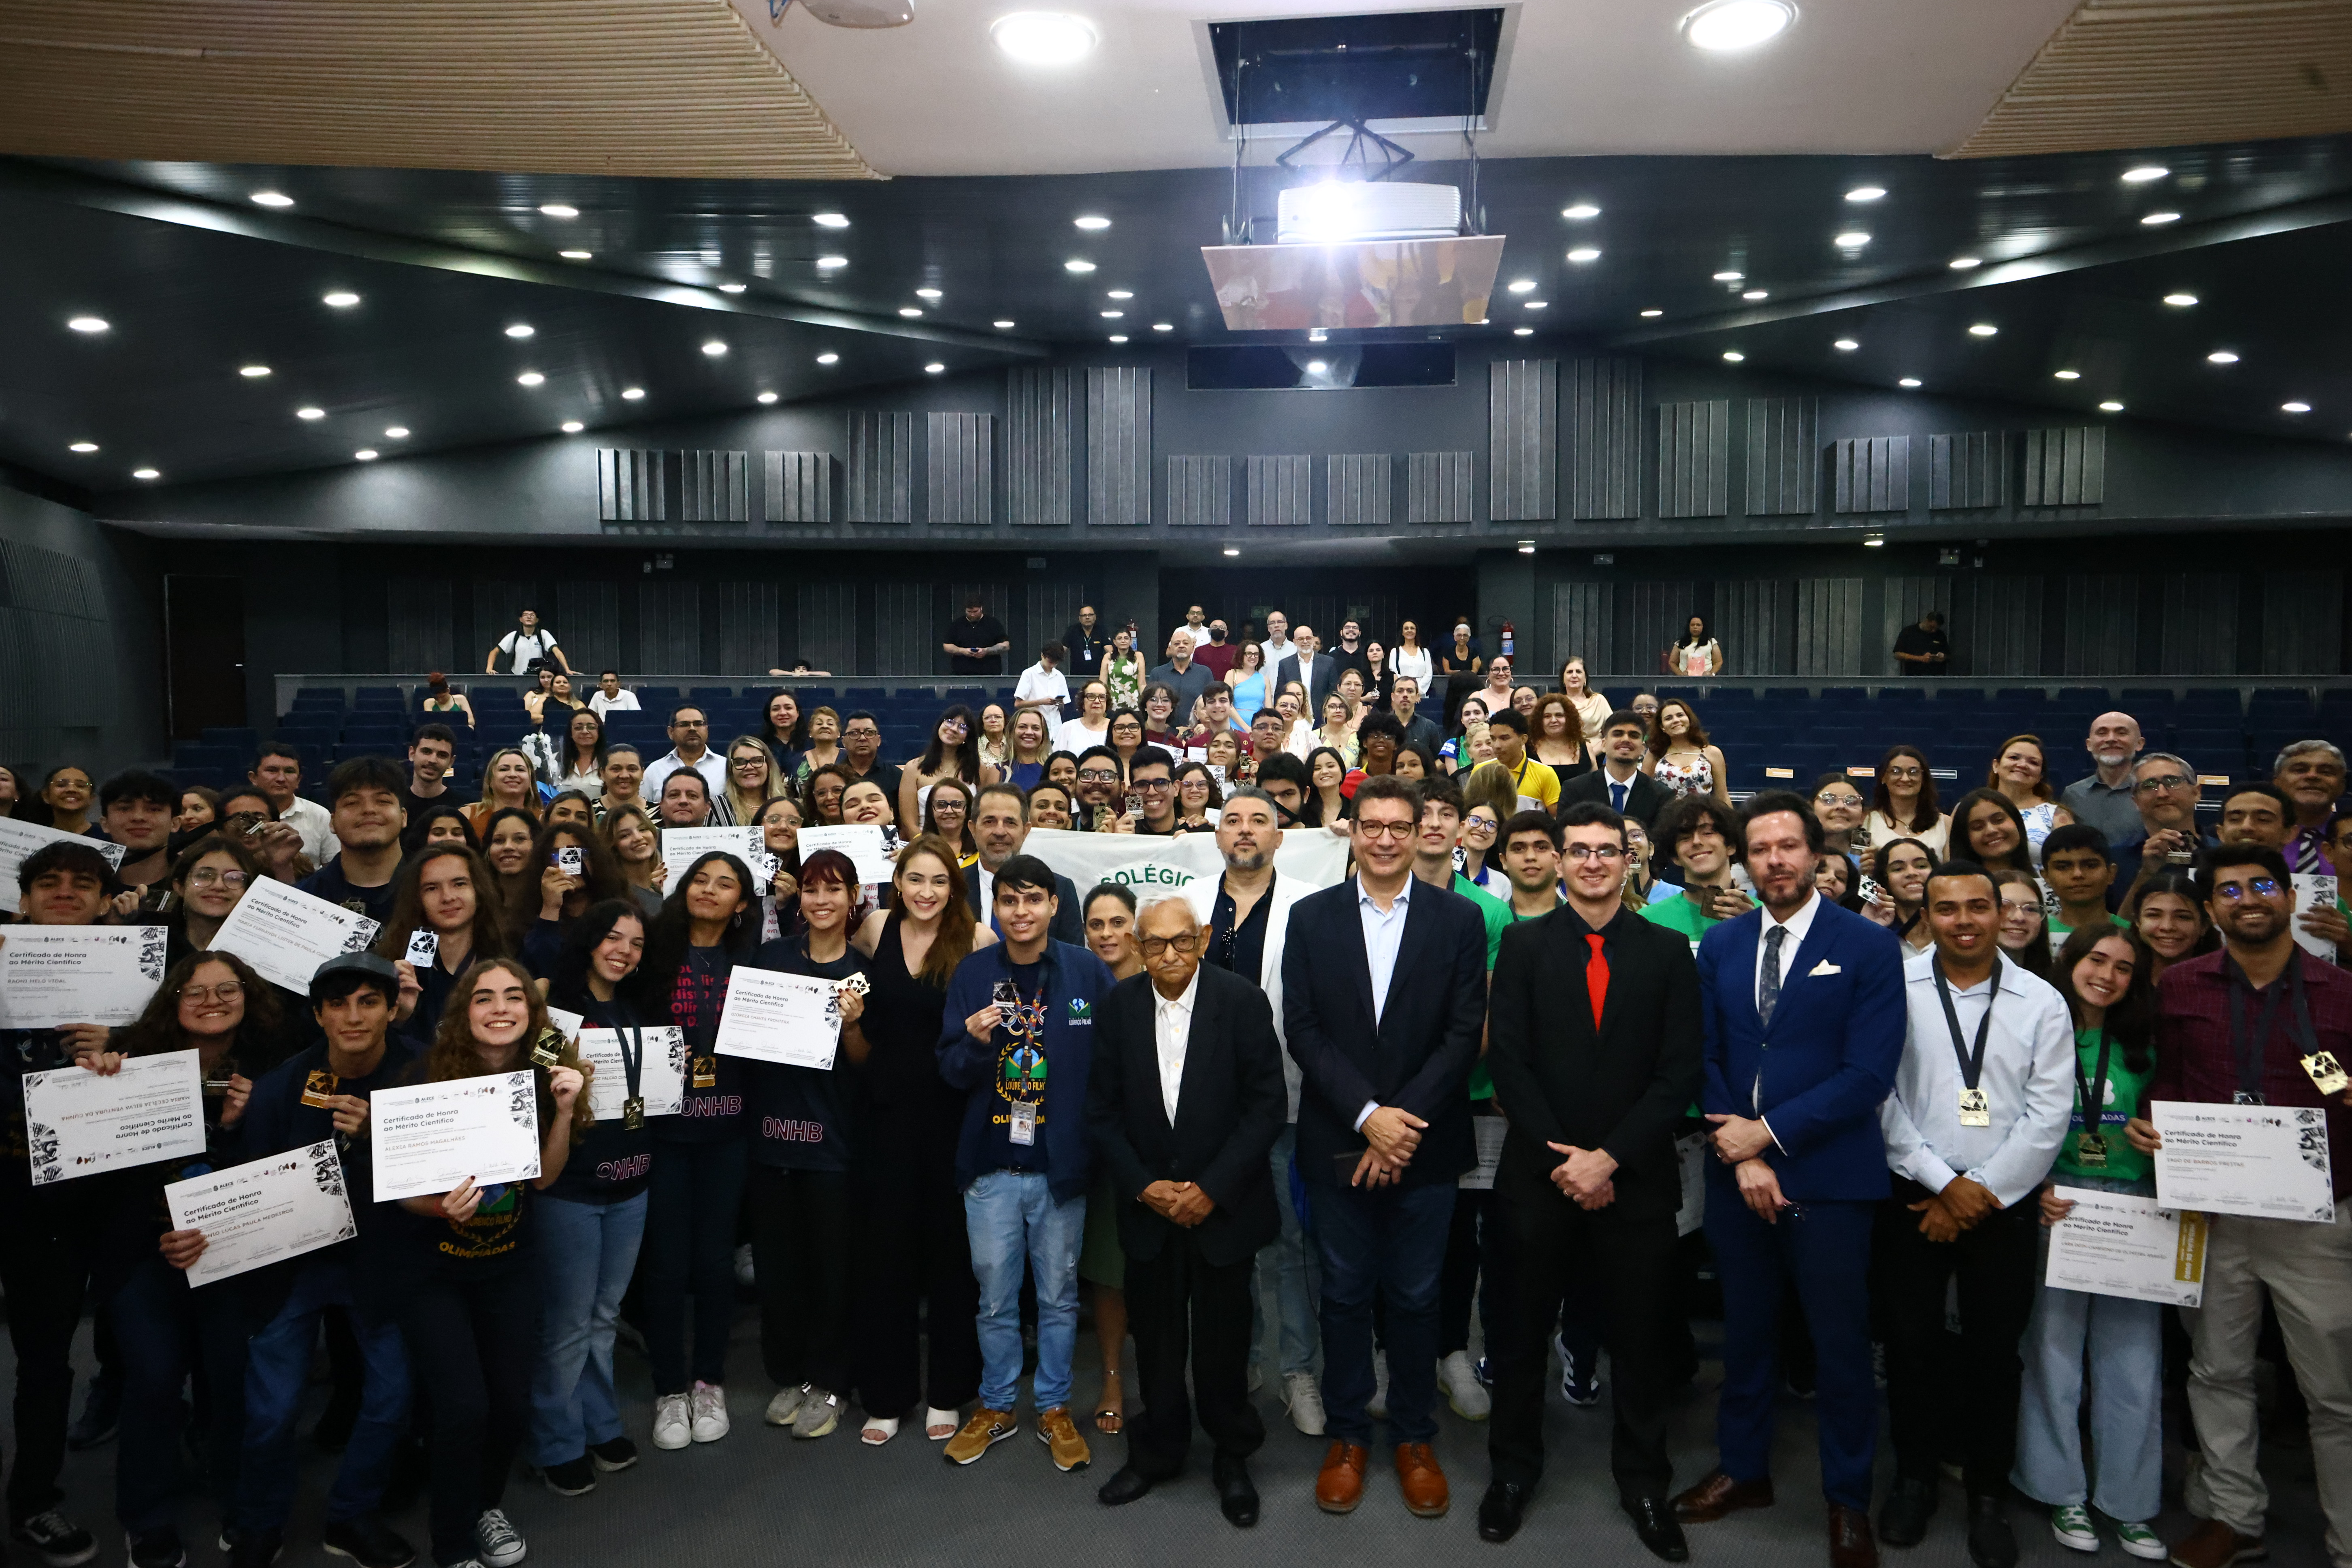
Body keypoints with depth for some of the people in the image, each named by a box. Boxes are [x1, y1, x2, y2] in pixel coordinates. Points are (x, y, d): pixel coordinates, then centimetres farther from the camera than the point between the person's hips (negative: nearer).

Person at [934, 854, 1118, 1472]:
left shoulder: (1088, 973, -5)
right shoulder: (973, 974, 0)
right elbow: (950, 1072, 2)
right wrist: (973, 1043, -19)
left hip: (1060, 1163, -1)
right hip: (990, 1164, 1)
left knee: (1058, 1295, 12)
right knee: (995, 1297, 12)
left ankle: (1053, 1408, 29)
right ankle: (996, 1406, 30)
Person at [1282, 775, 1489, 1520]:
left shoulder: (1459, 919, 0)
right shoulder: (1311, 916, 2)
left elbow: (1465, 1033, -5)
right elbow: (1303, 1030, -4)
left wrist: (1404, 1122, -13)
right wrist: (1367, 1116, -13)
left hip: (1423, 1144, 0)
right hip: (1338, 1144, 1)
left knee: (1415, 1297, 10)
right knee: (1345, 1293, 11)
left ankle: (1415, 1438, 27)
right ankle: (1347, 1436, 26)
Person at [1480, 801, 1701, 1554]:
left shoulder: (1668, 951, 2)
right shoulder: (1524, 943, 0)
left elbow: (1680, 1072, -4)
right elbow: (1507, 1058, -5)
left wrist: (1608, 1158, -12)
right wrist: (1561, 1159, -11)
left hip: (1636, 1176, 0)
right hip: (1541, 1173, 0)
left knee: (1640, 1336, 12)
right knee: (1524, 1329, 12)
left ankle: (1643, 1480, 31)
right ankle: (1513, 1470, 31)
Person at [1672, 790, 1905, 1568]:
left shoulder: (1868, 947, -7)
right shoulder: (1720, 945, 6)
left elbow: (1869, 1073, -13)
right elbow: (1705, 1059, 4)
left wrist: (1769, 1132, -15)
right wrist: (1740, 1153, -8)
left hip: (1830, 1178, -3)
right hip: (1735, 1172, 4)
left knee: (1840, 1344, 8)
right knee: (1746, 1330, 16)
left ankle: (1848, 1501, 26)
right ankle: (1742, 1468, 33)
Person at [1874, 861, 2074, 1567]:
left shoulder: (2042, 1002, 0)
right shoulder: (1894, 987, -5)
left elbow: (2048, 1116, -4)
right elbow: (1880, 1098, -7)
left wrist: (1980, 1193, -9)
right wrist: (1944, 1183, -9)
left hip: (2005, 1204, 1)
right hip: (1912, 1197, -1)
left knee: (1995, 1349, 9)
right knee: (1911, 1341, 9)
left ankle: (1987, 1493, 26)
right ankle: (1913, 1477, 28)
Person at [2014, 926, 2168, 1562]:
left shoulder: (2143, 1047, 9)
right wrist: (2036, 1190, -12)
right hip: (2055, 1206, -3)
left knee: (2134, 1360, 4)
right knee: (2054, 1349, 3)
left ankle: (2129, 1503, 17)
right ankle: (2063, 1493, 17)